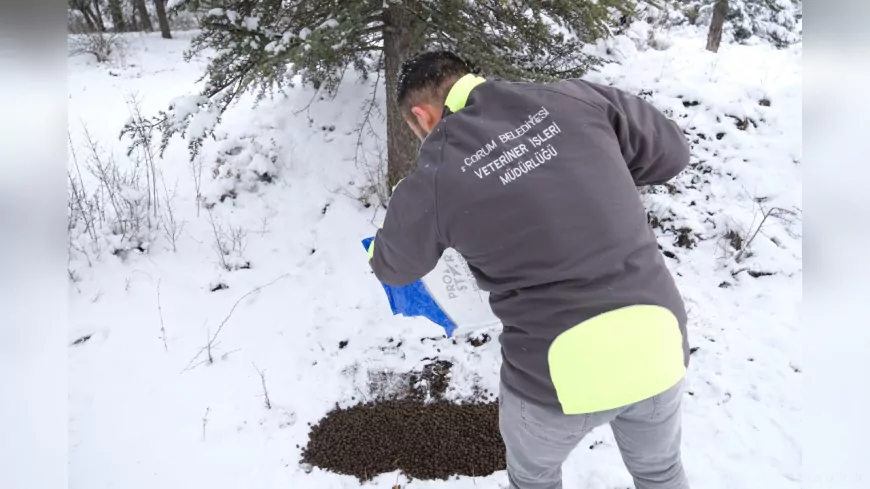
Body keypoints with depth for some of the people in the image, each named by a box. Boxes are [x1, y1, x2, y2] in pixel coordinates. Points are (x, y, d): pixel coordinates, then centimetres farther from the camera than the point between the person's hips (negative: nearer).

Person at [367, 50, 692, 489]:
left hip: (557, 372, -3)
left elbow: (395, 266, 12)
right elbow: (671, 153, 9)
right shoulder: (575, 98, -4)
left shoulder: (432, 180, -8)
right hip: (657, 343, 4)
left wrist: (379, 257, 35)